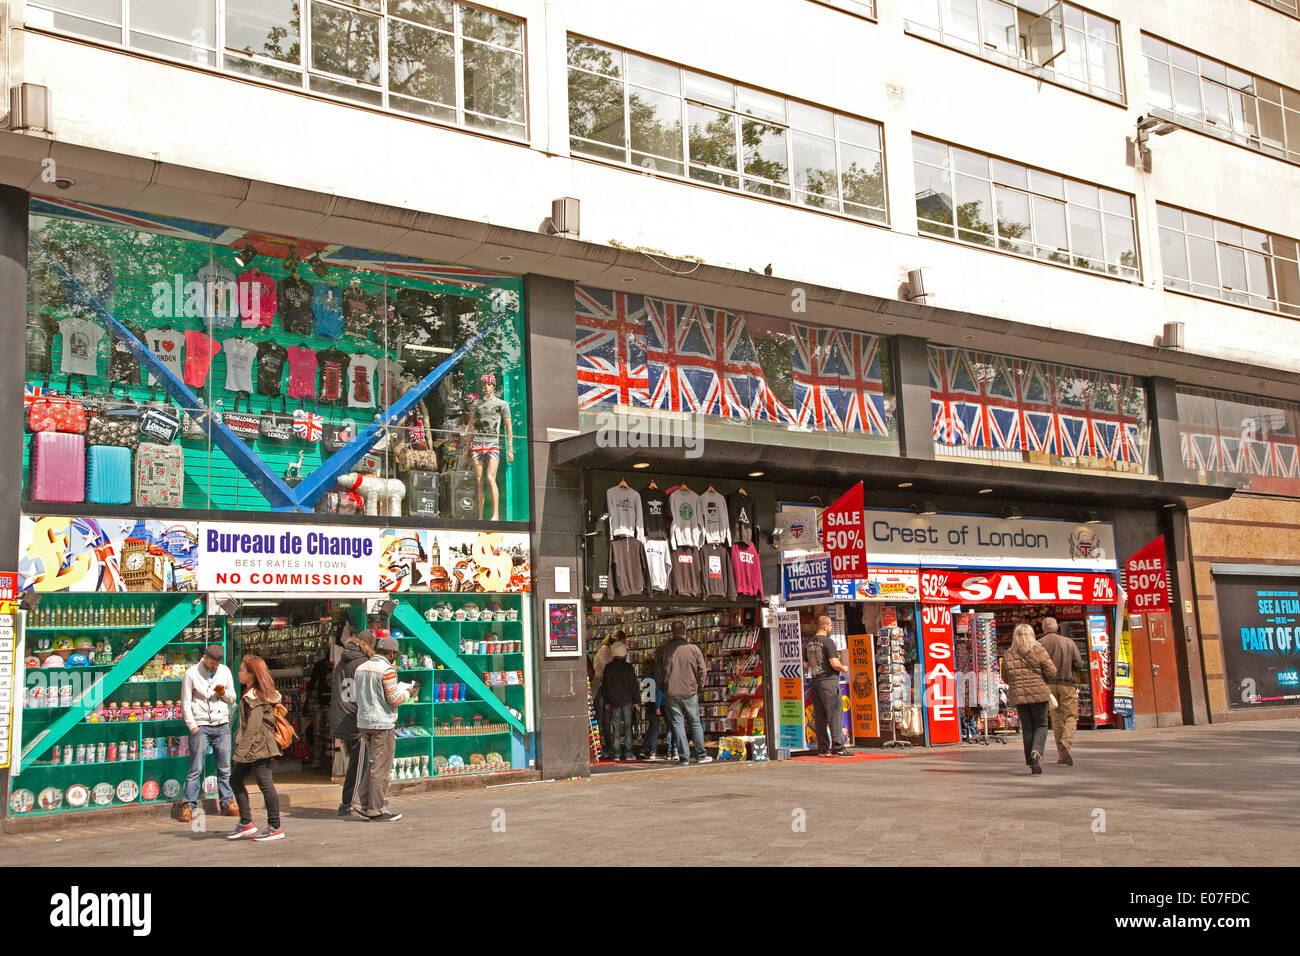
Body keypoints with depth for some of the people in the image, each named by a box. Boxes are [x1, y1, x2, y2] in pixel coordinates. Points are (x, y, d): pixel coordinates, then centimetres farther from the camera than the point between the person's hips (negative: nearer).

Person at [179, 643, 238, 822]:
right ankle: (188, 806, -2)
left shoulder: (225, 671, 9)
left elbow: (232, 698, 16)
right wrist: (192, 726, -7)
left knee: (225, 768, 5)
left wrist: (224, 694, -6)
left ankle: (227, 803, 10)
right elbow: (185, 703, 0)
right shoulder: (192, 674, -2)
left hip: (222, 725, 3)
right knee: (196, 769, -6)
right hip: (201, 726, -3)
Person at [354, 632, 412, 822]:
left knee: (373, 764, 18)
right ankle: (376, 810, 1)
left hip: (363, 722, 8)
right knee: (381, 767, -2)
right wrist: (406, 693, 4)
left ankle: (367, 805, 18)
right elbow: (393, 699, -16)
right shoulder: (387, 670, -14)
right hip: (382, 724, -8)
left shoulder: (361, 668, 11)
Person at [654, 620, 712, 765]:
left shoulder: (663, 650, -1)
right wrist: (698, 687, 14)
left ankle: (684, 757, 3)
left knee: (678, 725, 4)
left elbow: (658, 674, 5)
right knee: (695, 724, 10)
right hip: (690, 693, 0)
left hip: (671, 694, 0)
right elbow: (702, 671, -1)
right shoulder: (694, 649, -5)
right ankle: (701, 755, 14)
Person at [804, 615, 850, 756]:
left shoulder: (808, 643, 12)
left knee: (820, 716, 8)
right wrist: (844, 668, 2)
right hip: (829, 680, -7)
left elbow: (806, 663, 19)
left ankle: (822, 748, 10)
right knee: (835, 713, -5)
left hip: (815, 681, 7)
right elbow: (834, 663, -16)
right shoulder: (827, 642, -11)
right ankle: (837, 747, -9)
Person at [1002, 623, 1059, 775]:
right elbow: (1052, 672, -6)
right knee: (1041, 725, 10)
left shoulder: (1008, 655, 2)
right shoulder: (1038, 651, -6)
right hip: (1038, 694, -2)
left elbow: (1005, 678, 9)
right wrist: (1044, 682, 13)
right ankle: (1037, 752, -14)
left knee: (1027, 728, 10)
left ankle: (1031, 763, 8)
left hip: (1018, 696, 2)